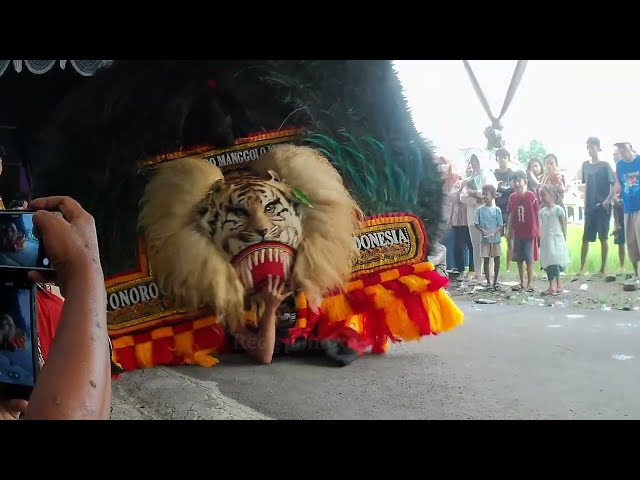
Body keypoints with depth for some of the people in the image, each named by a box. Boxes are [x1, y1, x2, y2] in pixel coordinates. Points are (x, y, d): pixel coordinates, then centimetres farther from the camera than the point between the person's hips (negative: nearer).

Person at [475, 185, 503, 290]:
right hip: (485, 239, 1)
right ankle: (488, 281, 14)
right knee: (486, 260, 5)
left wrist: (493, 232, -20)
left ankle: (495, 281, 17)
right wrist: (483, 230, -17)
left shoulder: (497, 210, -3)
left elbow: (500, 225, -3)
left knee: (497, 259, 5)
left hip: (496, 238, -1)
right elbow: (477, 224, 1)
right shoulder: (480, 210, 0)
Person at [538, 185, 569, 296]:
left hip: (556, 239, -6)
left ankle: (557, 286, -7)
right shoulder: (542, 211, 10)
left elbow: (563, 225, -4)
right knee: (547, 264, 4)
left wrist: (564, 240, -5)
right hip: (546, 240, 6)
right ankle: (552, 286, 10)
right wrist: (541, 238, 8)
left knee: (555, 263, -11)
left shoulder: (558, 209, -6)